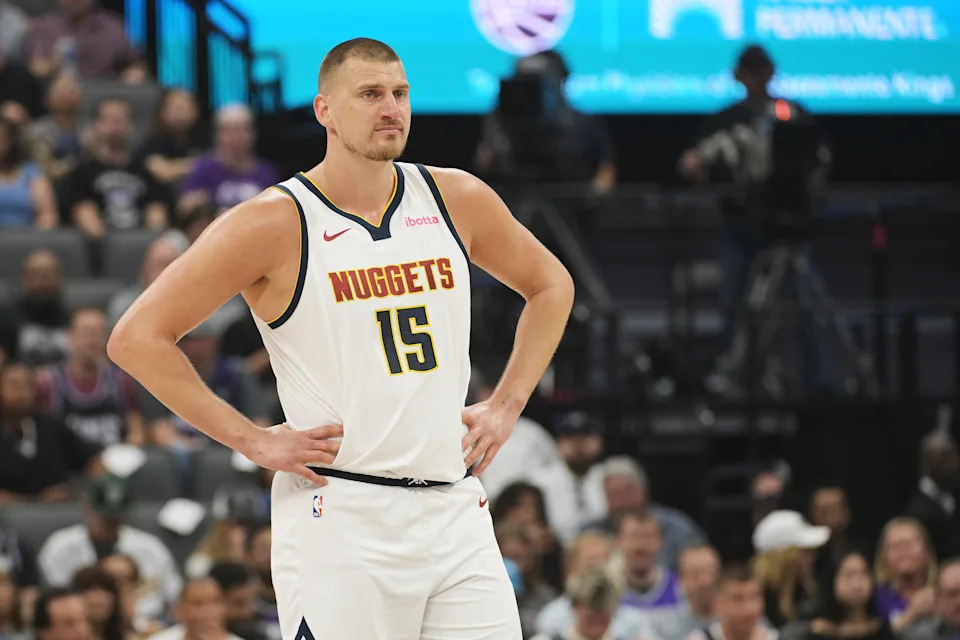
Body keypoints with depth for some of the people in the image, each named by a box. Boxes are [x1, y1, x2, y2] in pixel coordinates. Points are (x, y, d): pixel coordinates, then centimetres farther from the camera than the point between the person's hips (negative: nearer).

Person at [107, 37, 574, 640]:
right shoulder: (275, 224, -7)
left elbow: (551, 285, 25)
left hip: (455, 514, 5)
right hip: (342, 517, -5)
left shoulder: (456, 200, 8)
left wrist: (506, 406, 14)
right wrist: (252, 439, -9)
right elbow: (137, 337, -7)